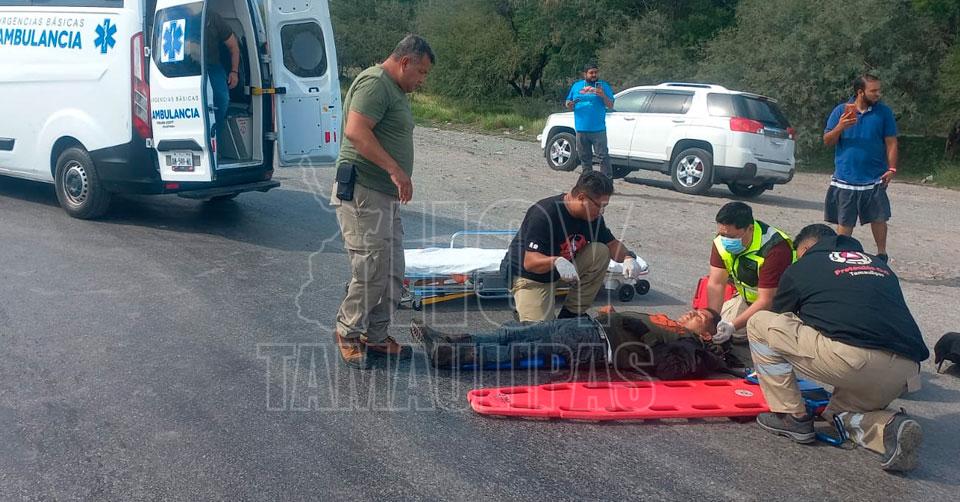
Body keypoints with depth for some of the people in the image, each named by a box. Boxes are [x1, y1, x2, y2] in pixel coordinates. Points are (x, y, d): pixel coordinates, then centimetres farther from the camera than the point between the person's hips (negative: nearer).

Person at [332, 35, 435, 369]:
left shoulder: (395, 90, 22)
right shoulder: (375, 83, -12)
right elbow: (355, 131, -25)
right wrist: (396, 169, -27)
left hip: (386, 197, 11)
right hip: (362, 193, -11)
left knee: (392, 274, 12)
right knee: (371, 271, -7)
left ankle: (375, 336, 23)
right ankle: (347, 332, 11)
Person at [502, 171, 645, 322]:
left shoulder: (593, 216, -7)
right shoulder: (544, 214, -30)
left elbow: (612, 243, 4)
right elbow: (529, 262, -33)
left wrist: (628, 258, -18)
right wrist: (556, 262, -52)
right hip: (530, 277, -7)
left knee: (601, 252, -15)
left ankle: (573, 312, -5)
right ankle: (525, 310, 10)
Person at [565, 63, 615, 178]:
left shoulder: (603, 86, 4)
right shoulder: (576, 86, 12)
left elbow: (611, 105, 1)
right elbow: (569, 103, 17)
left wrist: (603, 96, -17)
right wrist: (569, 105, -7)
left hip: (598, 129, -3)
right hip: (581, 129, 3)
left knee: (603, 155, -8)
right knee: (585, 157, 11)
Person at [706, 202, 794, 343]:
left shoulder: (774, 248, -35)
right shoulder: (722, 240, -15)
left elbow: (766, 300, -32)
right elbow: (716, 284, -16)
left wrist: (733, 326, -37)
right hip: (749, 298, 6)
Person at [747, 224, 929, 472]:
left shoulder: (800, 268, 17)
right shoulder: (880, 265, 30)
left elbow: (778, 321, 30)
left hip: (852, 358, -6)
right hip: (907, 372, 6)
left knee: (759, 324, 11)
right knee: (842, 411, 33)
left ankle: (791, 417, 13)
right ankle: (890, 427, 1)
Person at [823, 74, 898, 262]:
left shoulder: (884, 112, 2)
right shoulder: (841, 110, 2)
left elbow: (891, 143, 4)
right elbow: (827, 141, 2)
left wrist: (891, 169, -5)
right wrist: (840, 127, -17)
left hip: (875, 179, 0)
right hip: (844, 179, 0)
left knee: (879, 218, 3)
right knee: (844, 222, 7)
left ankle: (881, 255, 20)